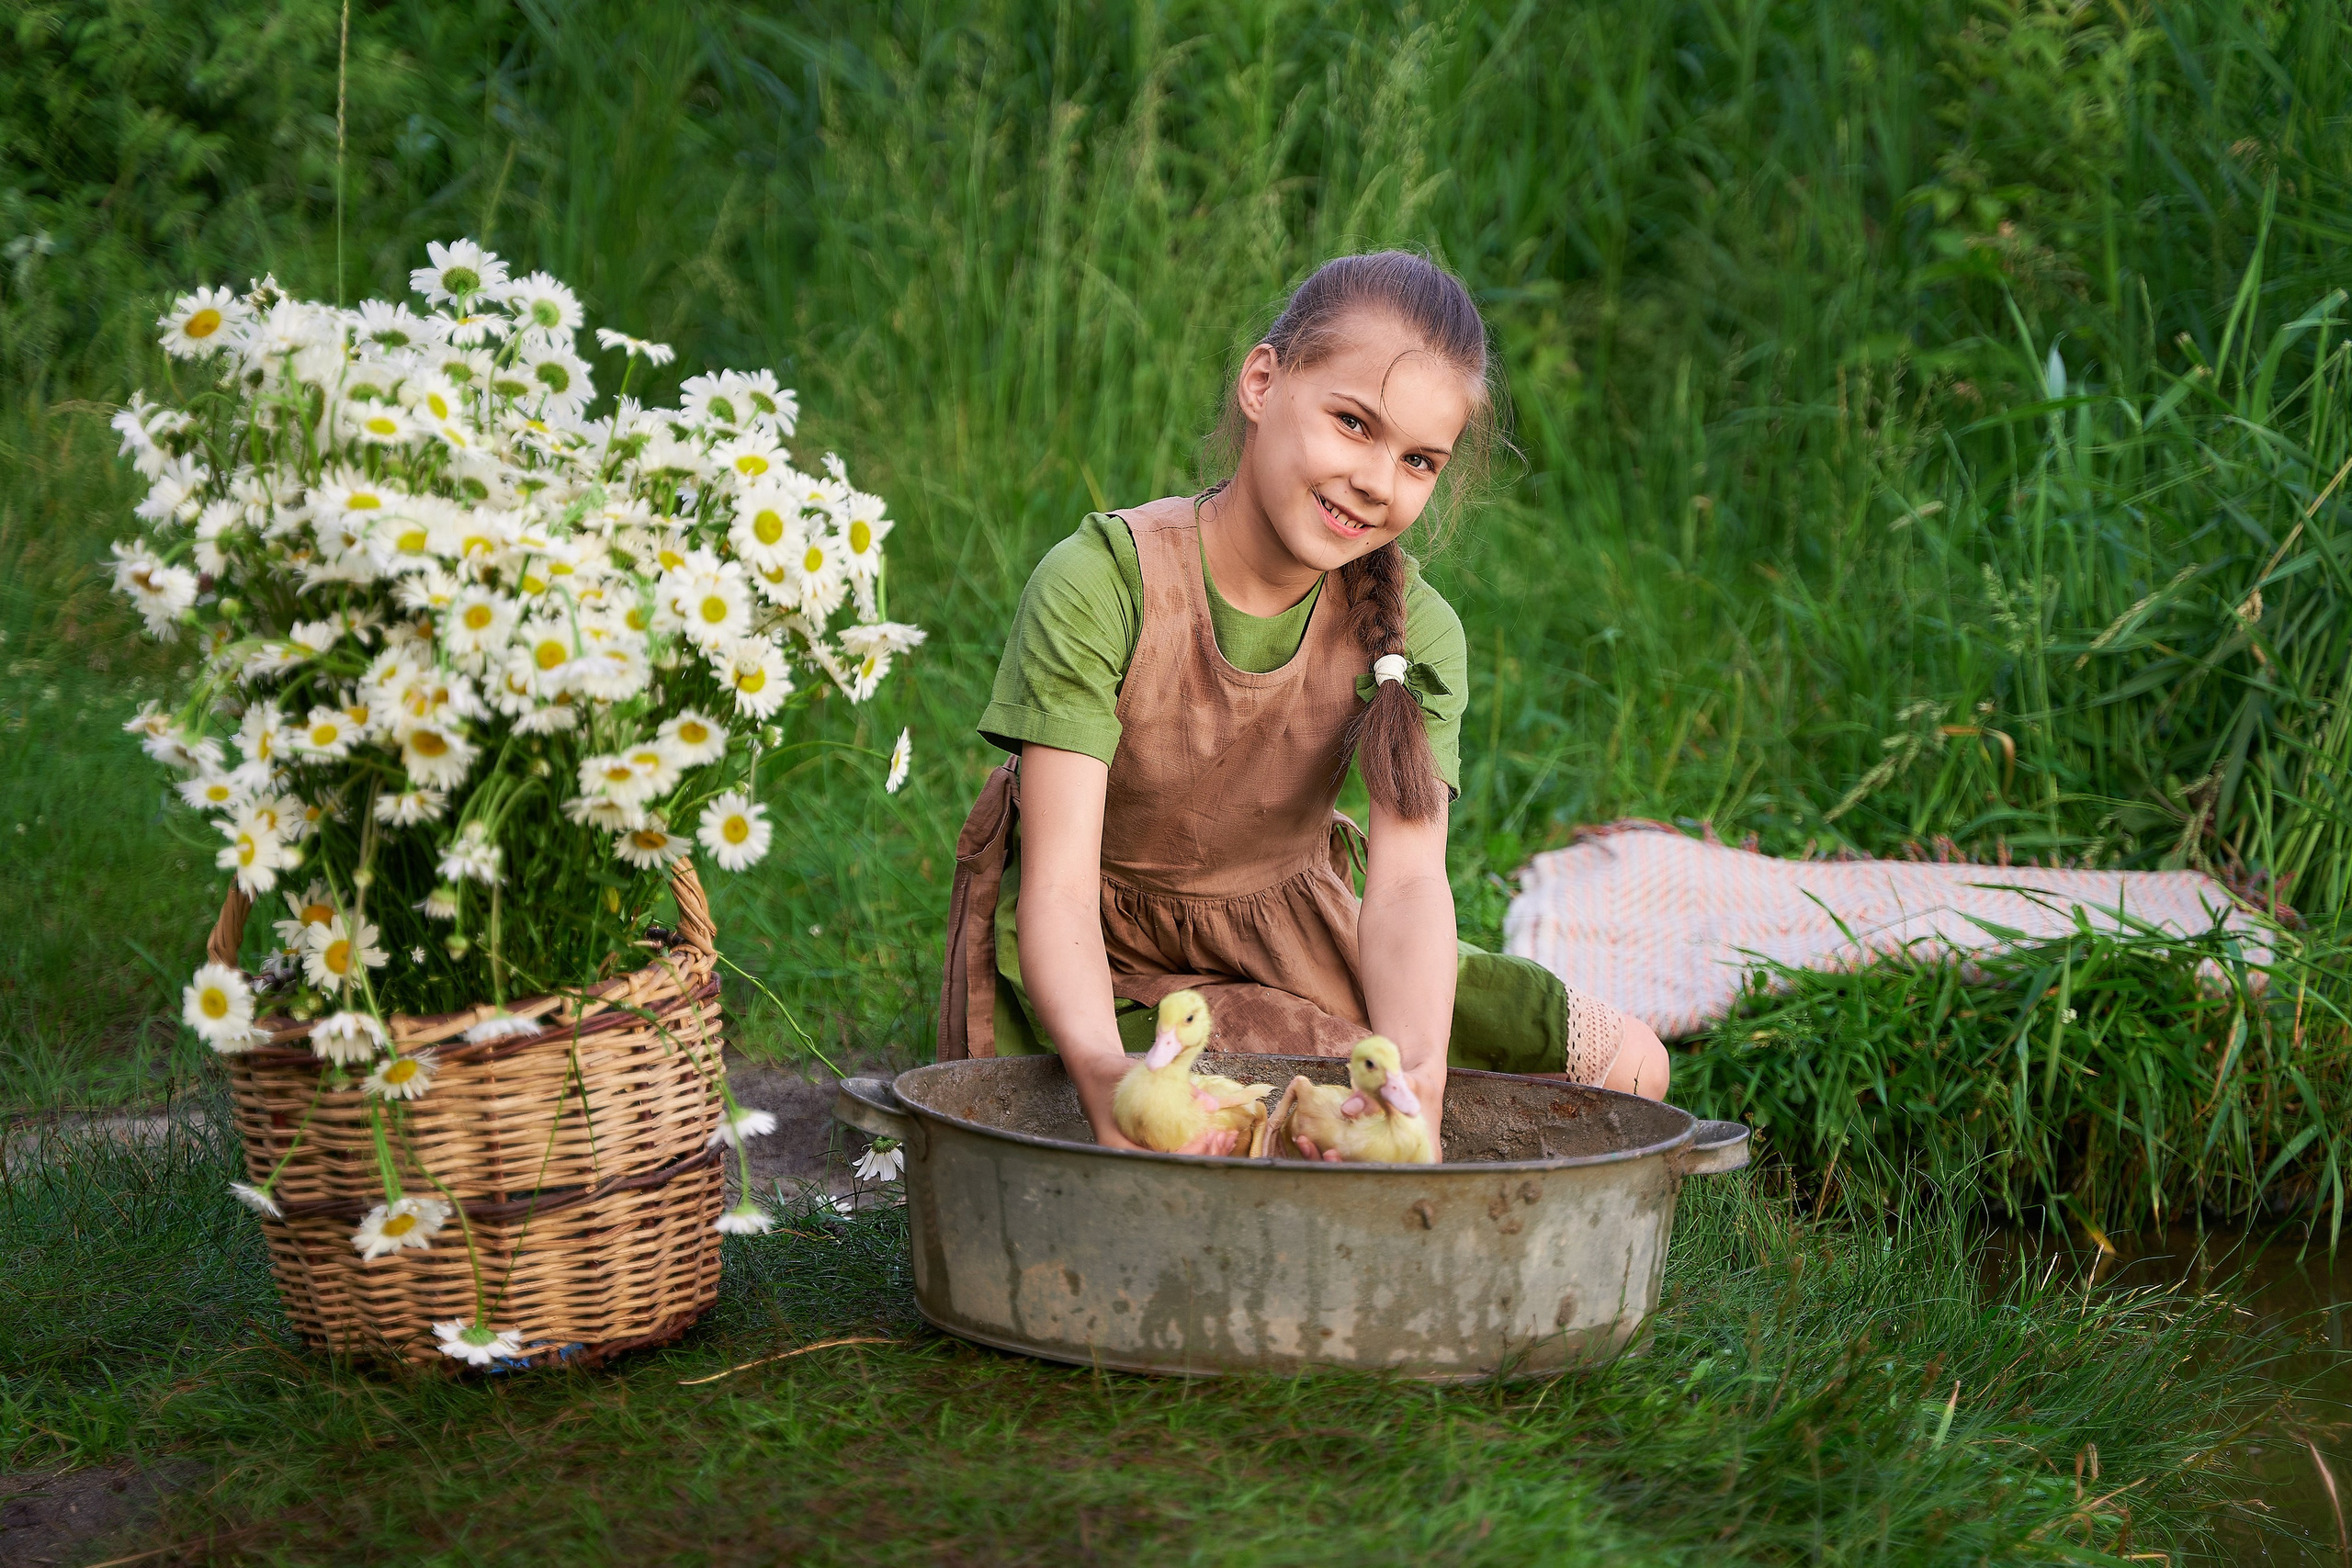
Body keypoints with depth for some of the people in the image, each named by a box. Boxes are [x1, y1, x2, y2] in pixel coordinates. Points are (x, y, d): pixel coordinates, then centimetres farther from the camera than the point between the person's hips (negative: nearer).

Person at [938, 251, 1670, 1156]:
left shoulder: (1413, 630, -12)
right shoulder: (1095, 587, -25)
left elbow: (1410, 877, -25)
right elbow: (1059, 886, -30)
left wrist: (1417, 1064, -48)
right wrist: (1105, 1073, -53)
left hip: (1290, 943, 5)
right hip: (1101, 973, -4)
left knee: (1627, 1064, -5)